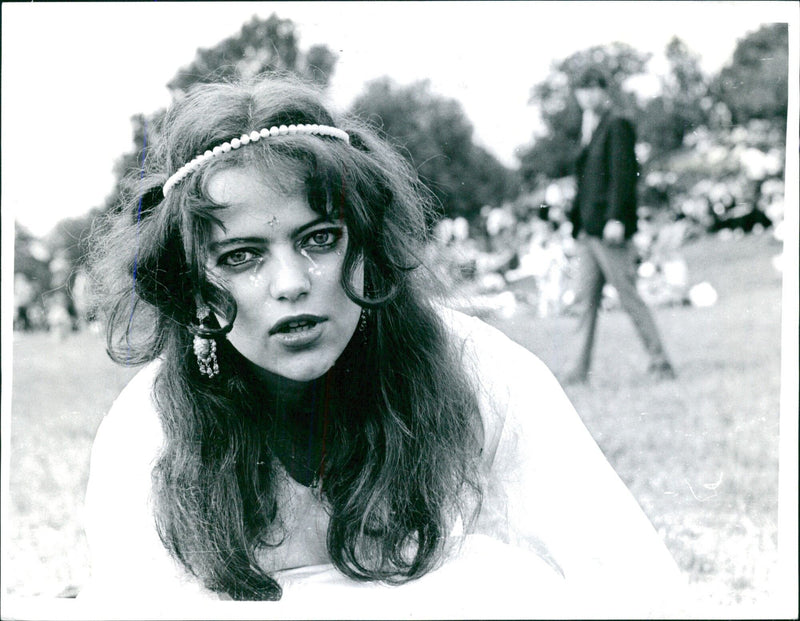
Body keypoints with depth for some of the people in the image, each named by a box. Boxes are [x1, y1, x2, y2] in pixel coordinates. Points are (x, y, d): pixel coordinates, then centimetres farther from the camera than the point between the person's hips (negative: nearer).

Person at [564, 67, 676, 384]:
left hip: (610, 228, -8)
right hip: (588, 230, 8)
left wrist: (616, 219, -21)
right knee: (587, 299, 5)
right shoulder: (589, 128, 20)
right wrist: (577, 221, 15)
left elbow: (623, 174, -14)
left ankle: (659, 360, 1)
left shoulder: (618, 126, -6)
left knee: (628, 294, -6)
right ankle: (581, 367, 7)